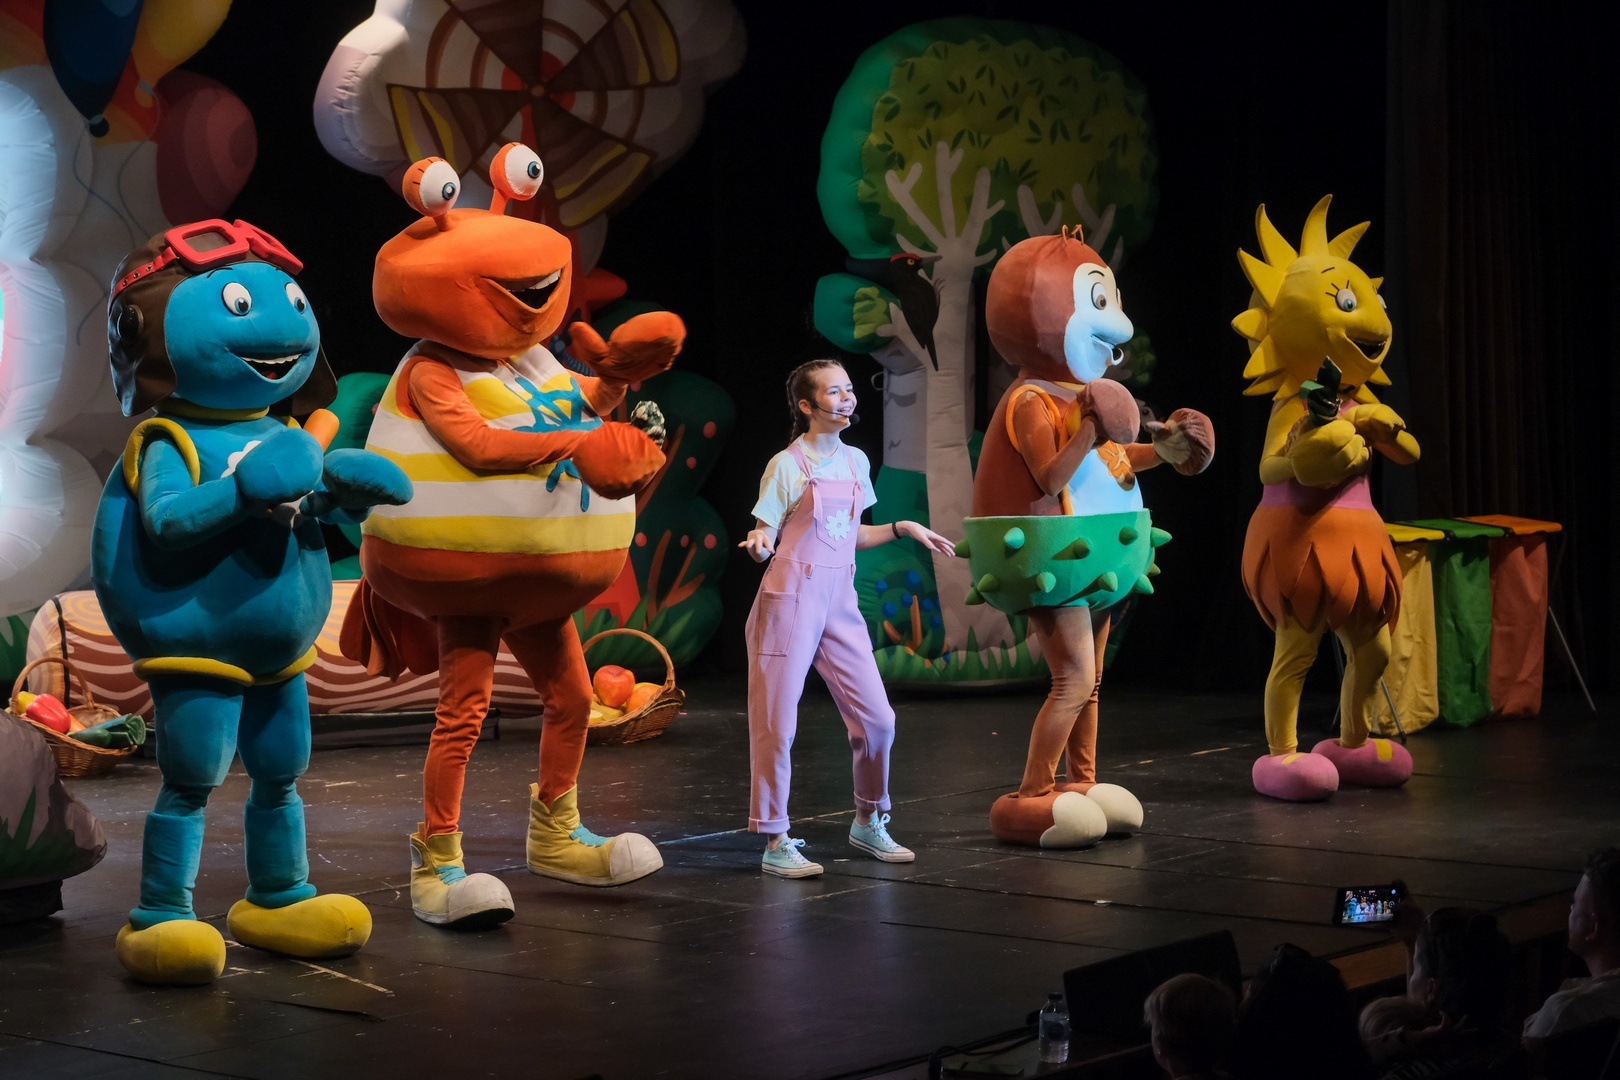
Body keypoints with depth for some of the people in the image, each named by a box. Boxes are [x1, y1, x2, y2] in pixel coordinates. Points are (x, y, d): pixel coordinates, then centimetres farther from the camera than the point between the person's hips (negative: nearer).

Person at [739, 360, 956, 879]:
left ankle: (869, 823, 25)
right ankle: (775, 844, 5)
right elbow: (765, 536, -5)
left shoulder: (856, 462, 11)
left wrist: (904, 528, 15)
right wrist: (759, 542, -27)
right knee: (776, 724, -3)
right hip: (791, 600, -6)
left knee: (876, 718, 4)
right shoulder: (787, 465, -6)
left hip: (840, 602, 6)